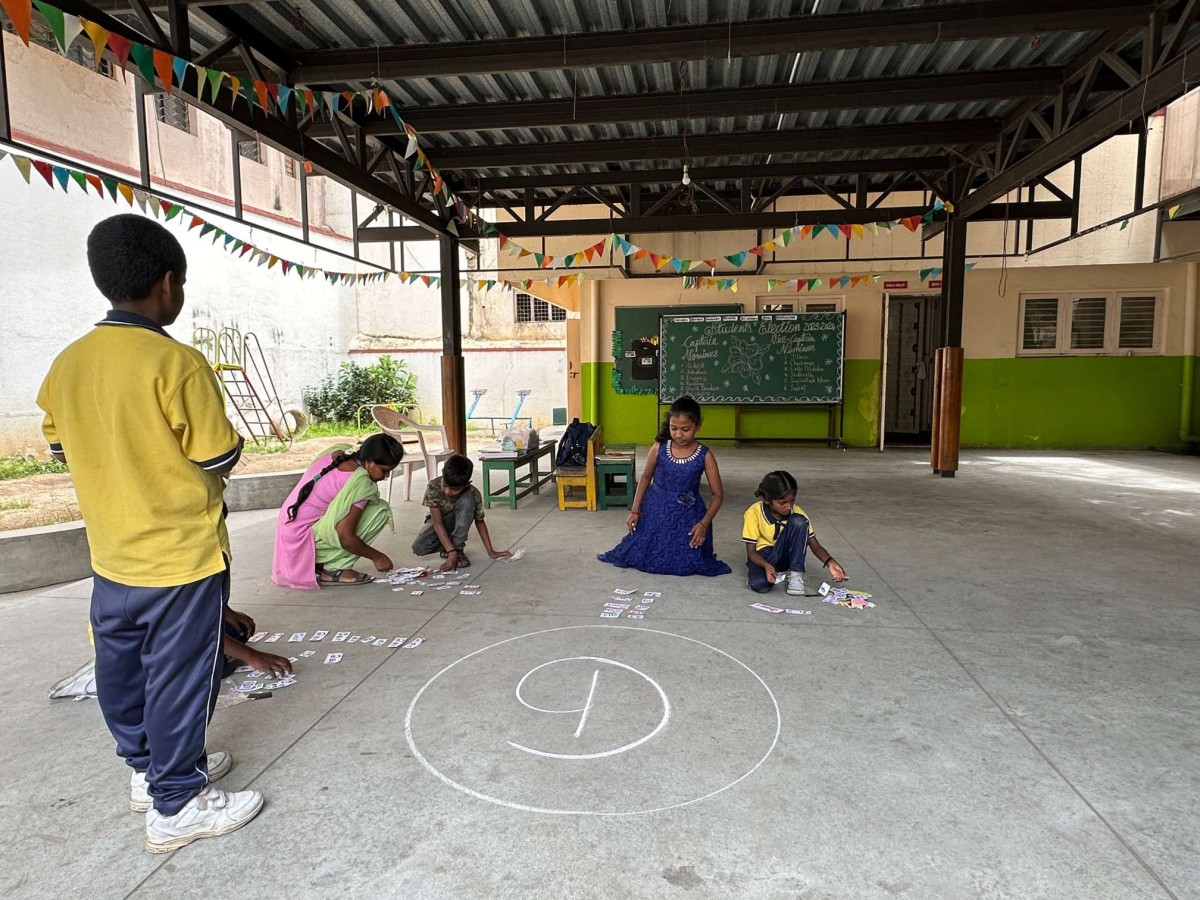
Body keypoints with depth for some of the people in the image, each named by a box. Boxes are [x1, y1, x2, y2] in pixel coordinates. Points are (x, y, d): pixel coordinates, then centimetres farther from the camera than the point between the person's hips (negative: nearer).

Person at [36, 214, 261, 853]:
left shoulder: (68, 362, 1)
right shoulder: (176, 362, -21)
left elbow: (61, 447, 12)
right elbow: (221, 461, -17)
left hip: (111, 556, 8)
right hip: (182, 555, -7)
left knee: (122, 668, 20)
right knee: (179, 678, 6)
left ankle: (146, 764, 41)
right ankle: (176, 805, 20)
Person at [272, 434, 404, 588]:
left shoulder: (338, 452, 2)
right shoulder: (361, 483, -21)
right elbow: (345, 537, -22)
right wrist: (377, 557, -8)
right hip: (305, 539, -9)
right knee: (380, 510, -14)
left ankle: (317, 564, 17)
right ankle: (334, 570, -7)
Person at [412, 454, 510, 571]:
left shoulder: (473, 494, -28)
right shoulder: (433, 487, -31)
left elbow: (479, 522, -14)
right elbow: (437, 523, -31)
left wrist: (490, 551, -17)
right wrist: (451, 552, -39)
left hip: (457, 524, 0)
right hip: (438, 523, 0)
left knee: (467, 500, -33)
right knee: (418, 548, -29)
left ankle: (458, 548, -21)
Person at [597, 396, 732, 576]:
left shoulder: (705, 456, -14)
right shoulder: (659, 448, -10)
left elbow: (718, 494, -8)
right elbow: (646, 477, 5)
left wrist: (703, 523, -17)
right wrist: (635, 510, 2)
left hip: (687, 516, -1)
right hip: (655, 511, 1)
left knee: (685, 564, -5)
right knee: (641, 557, 3)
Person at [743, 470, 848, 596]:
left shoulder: (797, 513, -13)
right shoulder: (754, 513, -21)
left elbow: (815, 546, -10)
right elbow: (751, 552, -17)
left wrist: (830, 562, -31)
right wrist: (766, 566, -38)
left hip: (784, 555, 3)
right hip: (762, 557, -3)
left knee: (798, 521, -26)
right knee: (759, 584, -38)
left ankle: (795, 575, -16)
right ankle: (780, 574, -3)